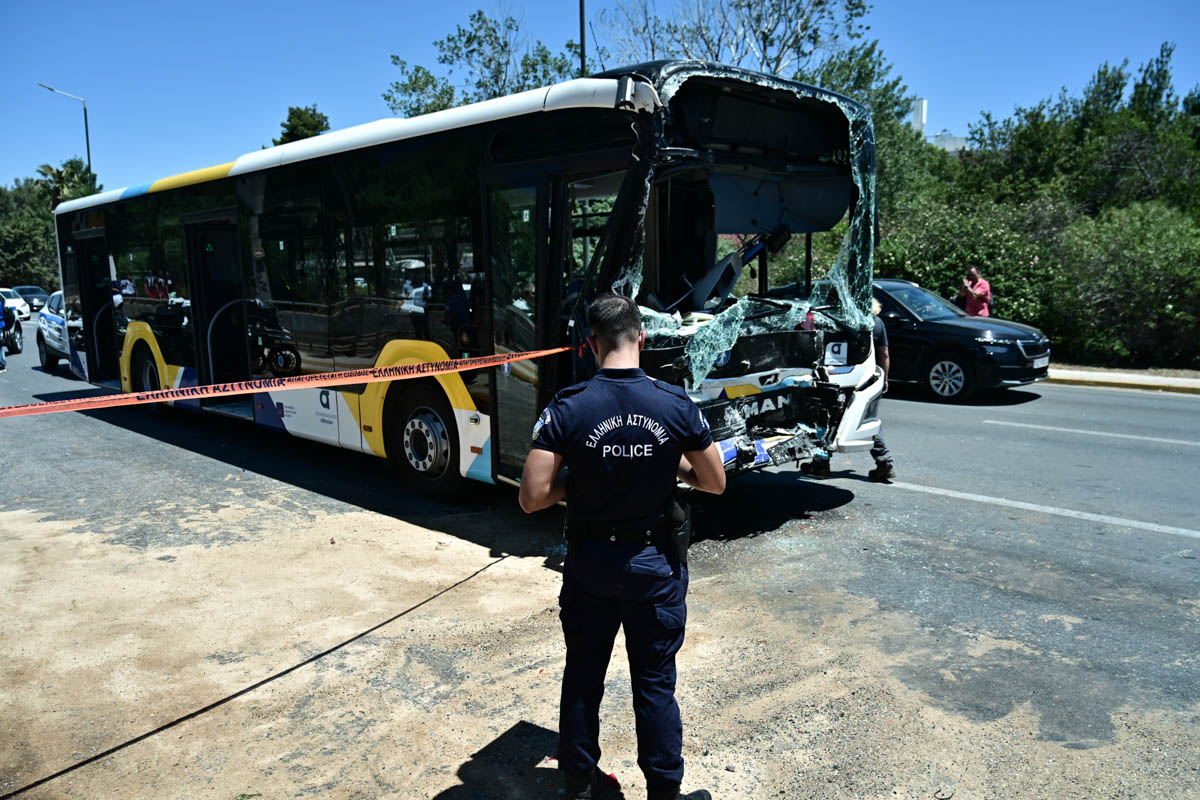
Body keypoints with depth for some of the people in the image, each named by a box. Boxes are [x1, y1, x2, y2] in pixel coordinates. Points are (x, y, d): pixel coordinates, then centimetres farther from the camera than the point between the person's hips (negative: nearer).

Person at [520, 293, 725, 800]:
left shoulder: (566, 409, -16)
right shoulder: (677, 405, -13)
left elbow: (532, 498, -16)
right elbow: (715, 482, -2)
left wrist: (575, 477, 1)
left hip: (589, 562, 0)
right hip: (655, 564, 0)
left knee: (582, 676, 19)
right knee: (655, 682, 15)